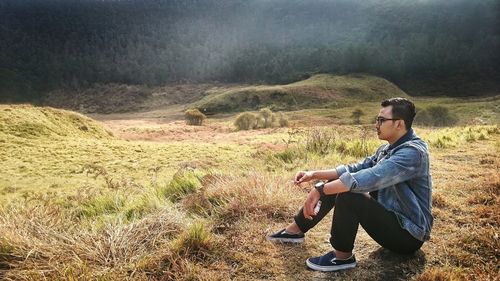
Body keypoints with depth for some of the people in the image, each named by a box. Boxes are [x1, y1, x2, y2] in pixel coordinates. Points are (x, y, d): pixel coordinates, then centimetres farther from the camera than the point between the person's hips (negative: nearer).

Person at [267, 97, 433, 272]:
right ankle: (295, 230, 13)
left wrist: (320, 190, -35)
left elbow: (369, 178, -37)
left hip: (408, 234, -9)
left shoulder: (412, 152, -24)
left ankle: (342, 257, -10)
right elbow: (356, 169, 8)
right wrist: (314, 175, 0)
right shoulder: (388, 149, 6)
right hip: (390, 216, 9)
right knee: (335, 185, 5)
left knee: (348, 195, -30)